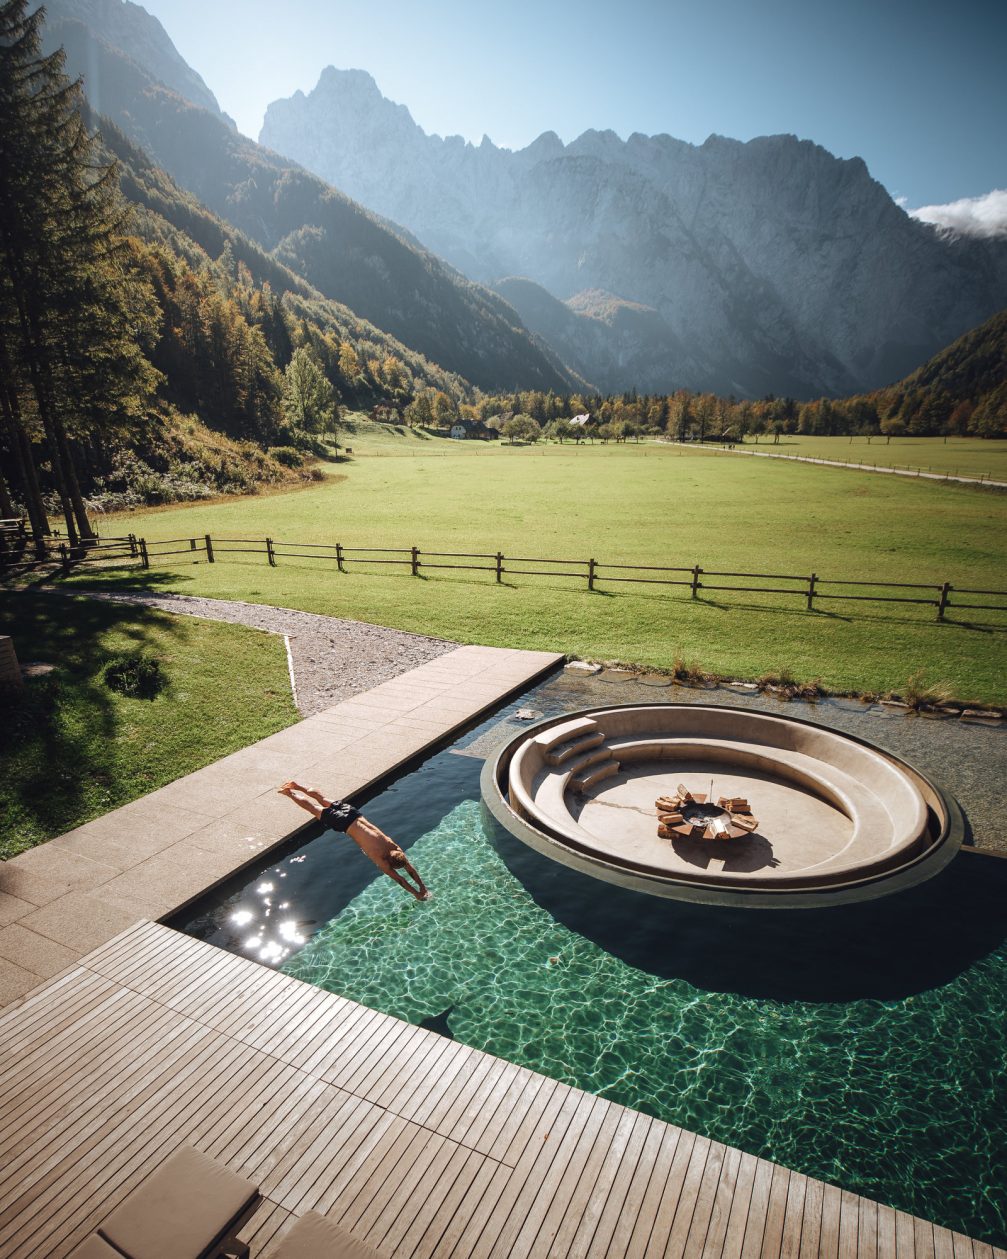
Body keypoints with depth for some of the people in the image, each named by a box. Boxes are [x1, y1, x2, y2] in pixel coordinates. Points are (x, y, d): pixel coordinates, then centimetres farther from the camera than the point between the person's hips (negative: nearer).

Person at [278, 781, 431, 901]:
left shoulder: (395, 848, -11)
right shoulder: (380, 858, -24)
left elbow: (410, 869, -5)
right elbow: (398, 878, -22)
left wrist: (423, 888, -9)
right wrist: (416, 894, -19)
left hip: (352, 812, 5)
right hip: (342, 823, -5)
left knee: (321, 799, 22)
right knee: (314, 808, 16)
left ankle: (296, 785, 41)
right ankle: (288, 792, 34)